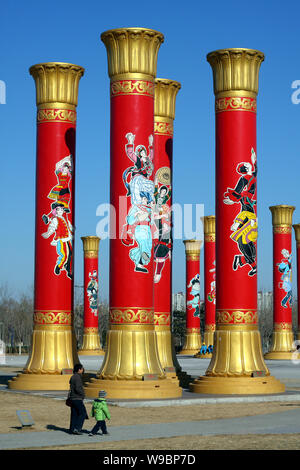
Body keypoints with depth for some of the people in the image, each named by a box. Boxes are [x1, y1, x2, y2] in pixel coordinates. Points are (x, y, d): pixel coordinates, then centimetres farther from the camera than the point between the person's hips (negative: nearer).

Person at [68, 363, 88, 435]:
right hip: (78, 399, -9)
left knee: (74, 414, 10)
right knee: (83, 413, -3)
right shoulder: (77, 377, -16)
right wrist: (83, 394, -7)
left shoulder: (72, 377, 13)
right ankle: (77, 428, -8)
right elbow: (77, 389, -24)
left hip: (72, 398, 9)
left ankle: (72, 429, 9)